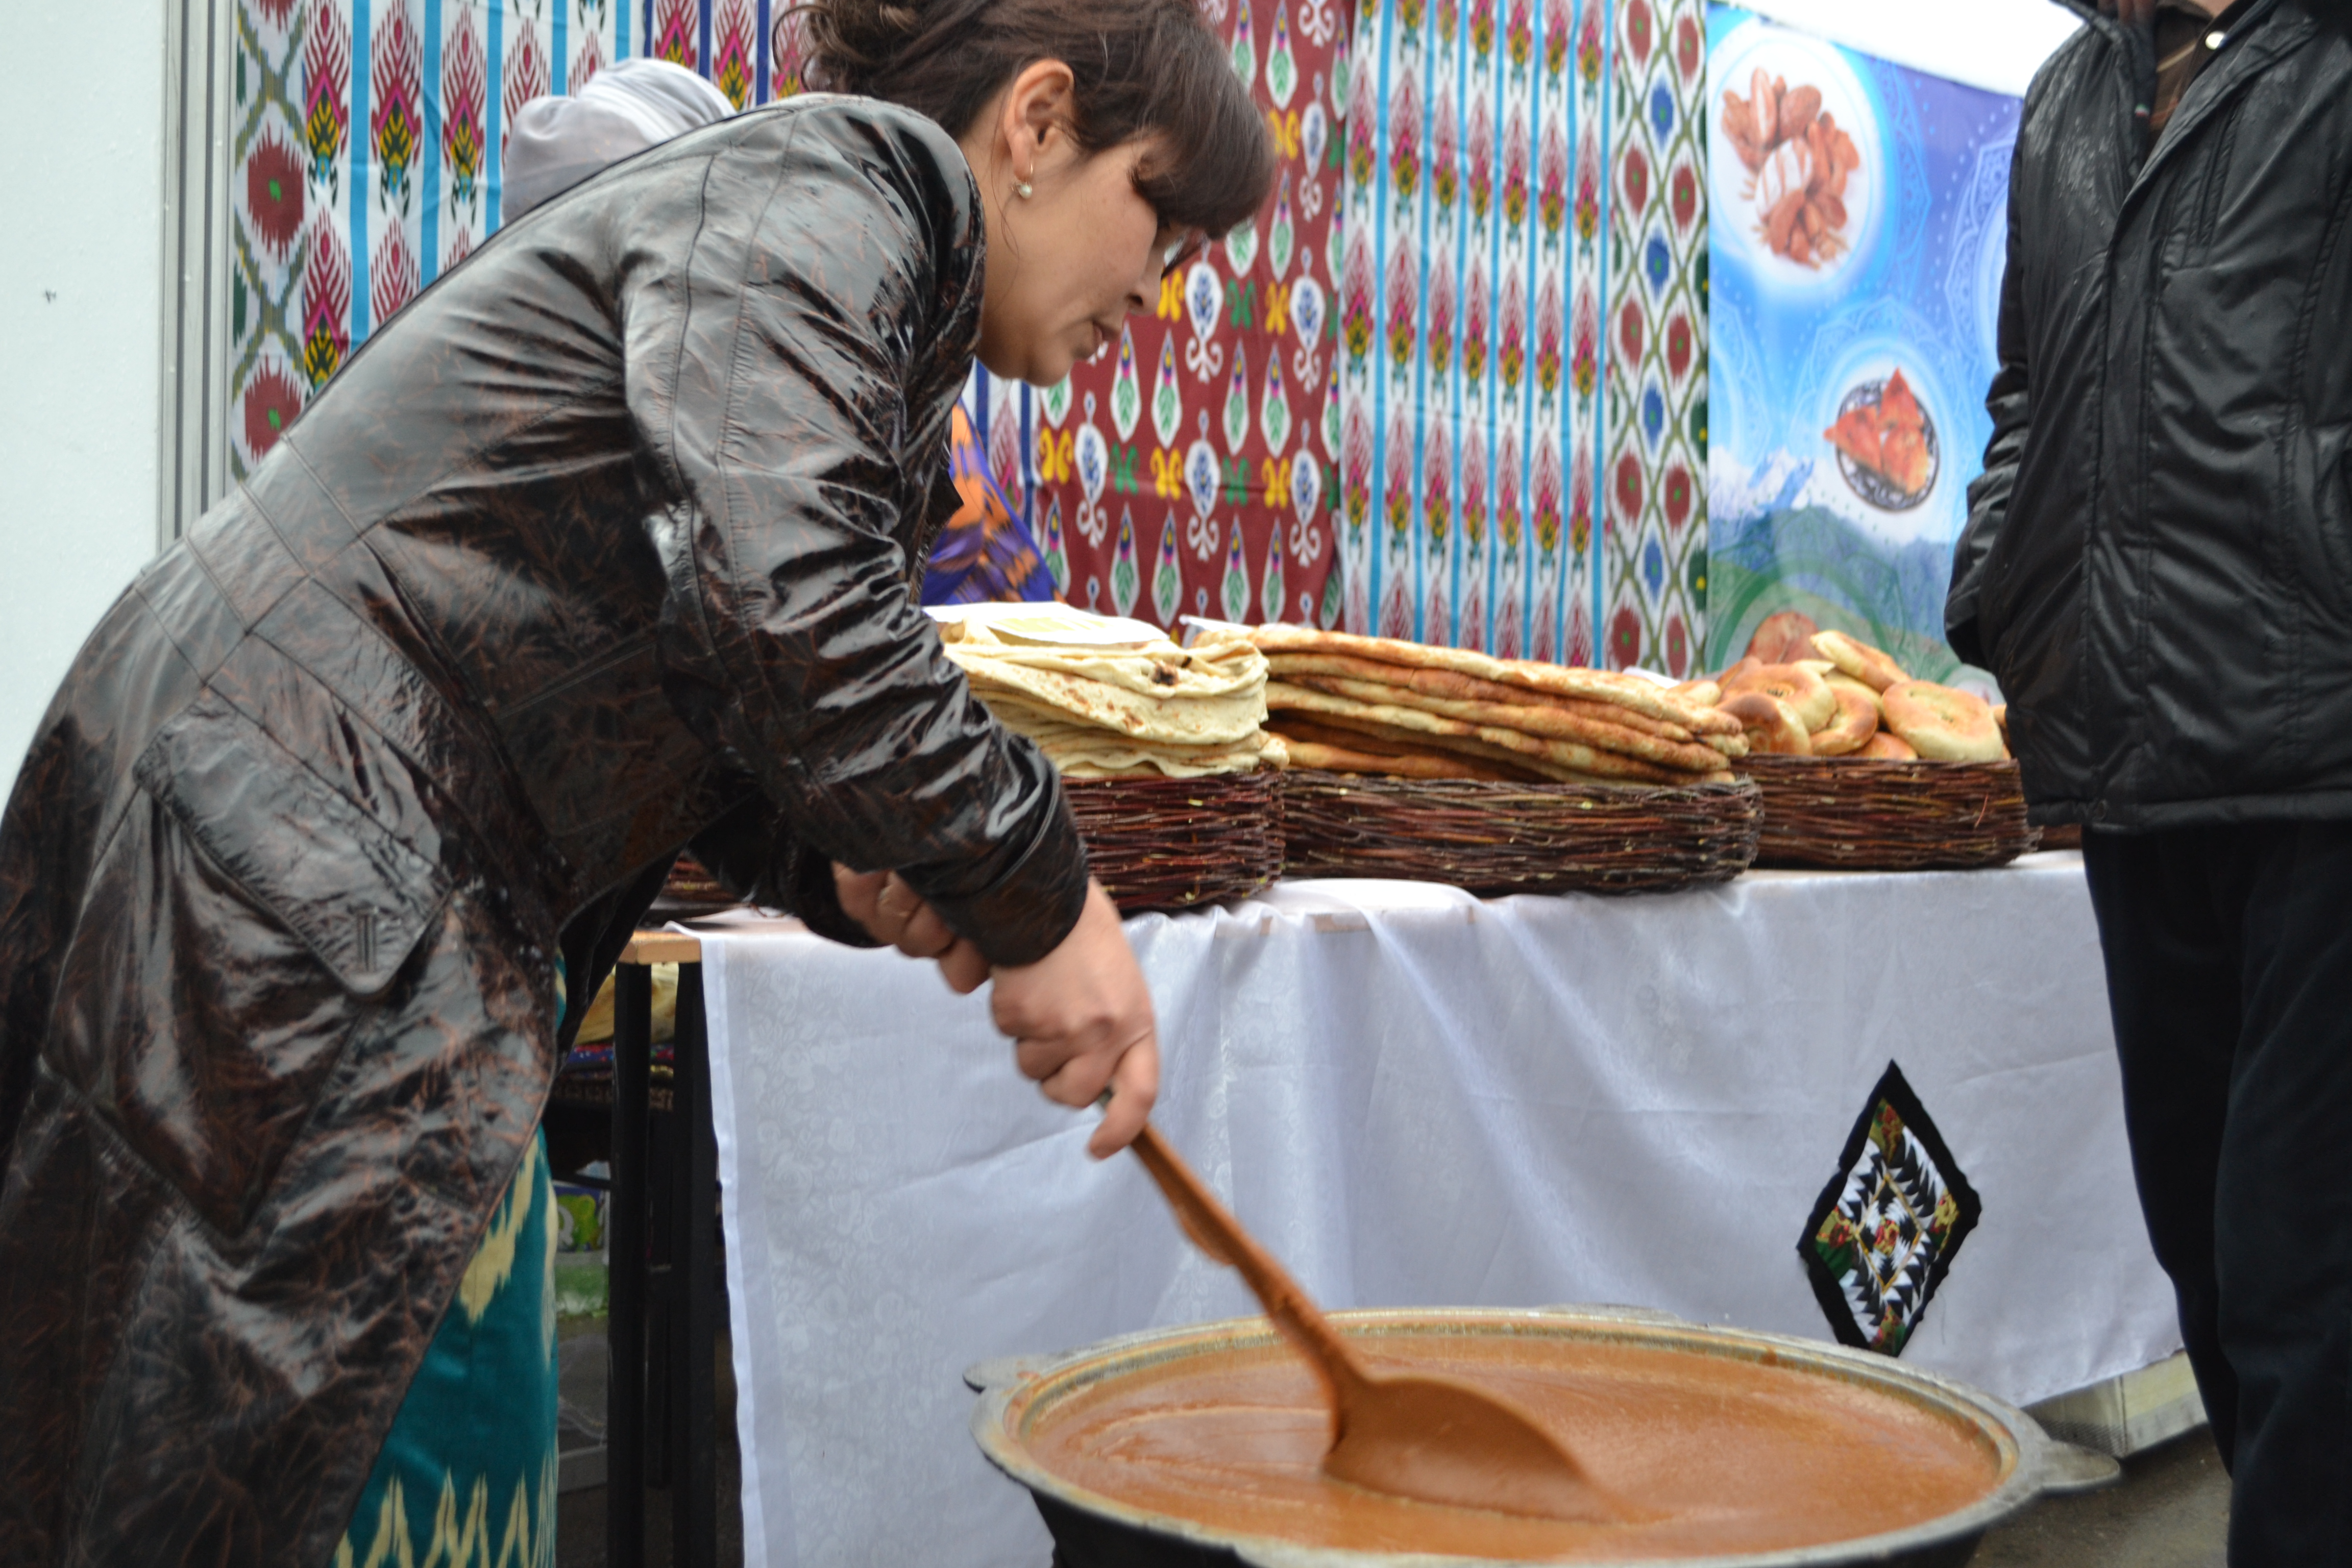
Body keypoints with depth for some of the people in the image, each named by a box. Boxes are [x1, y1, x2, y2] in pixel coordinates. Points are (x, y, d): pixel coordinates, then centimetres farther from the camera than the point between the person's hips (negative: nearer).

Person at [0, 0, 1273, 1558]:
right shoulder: (814, 186, -9)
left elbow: (681, 706, 18)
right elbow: (791, 604, -26)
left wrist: (851, 865, 0)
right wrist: (1038, 898, -16)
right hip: (291, 844, -10)